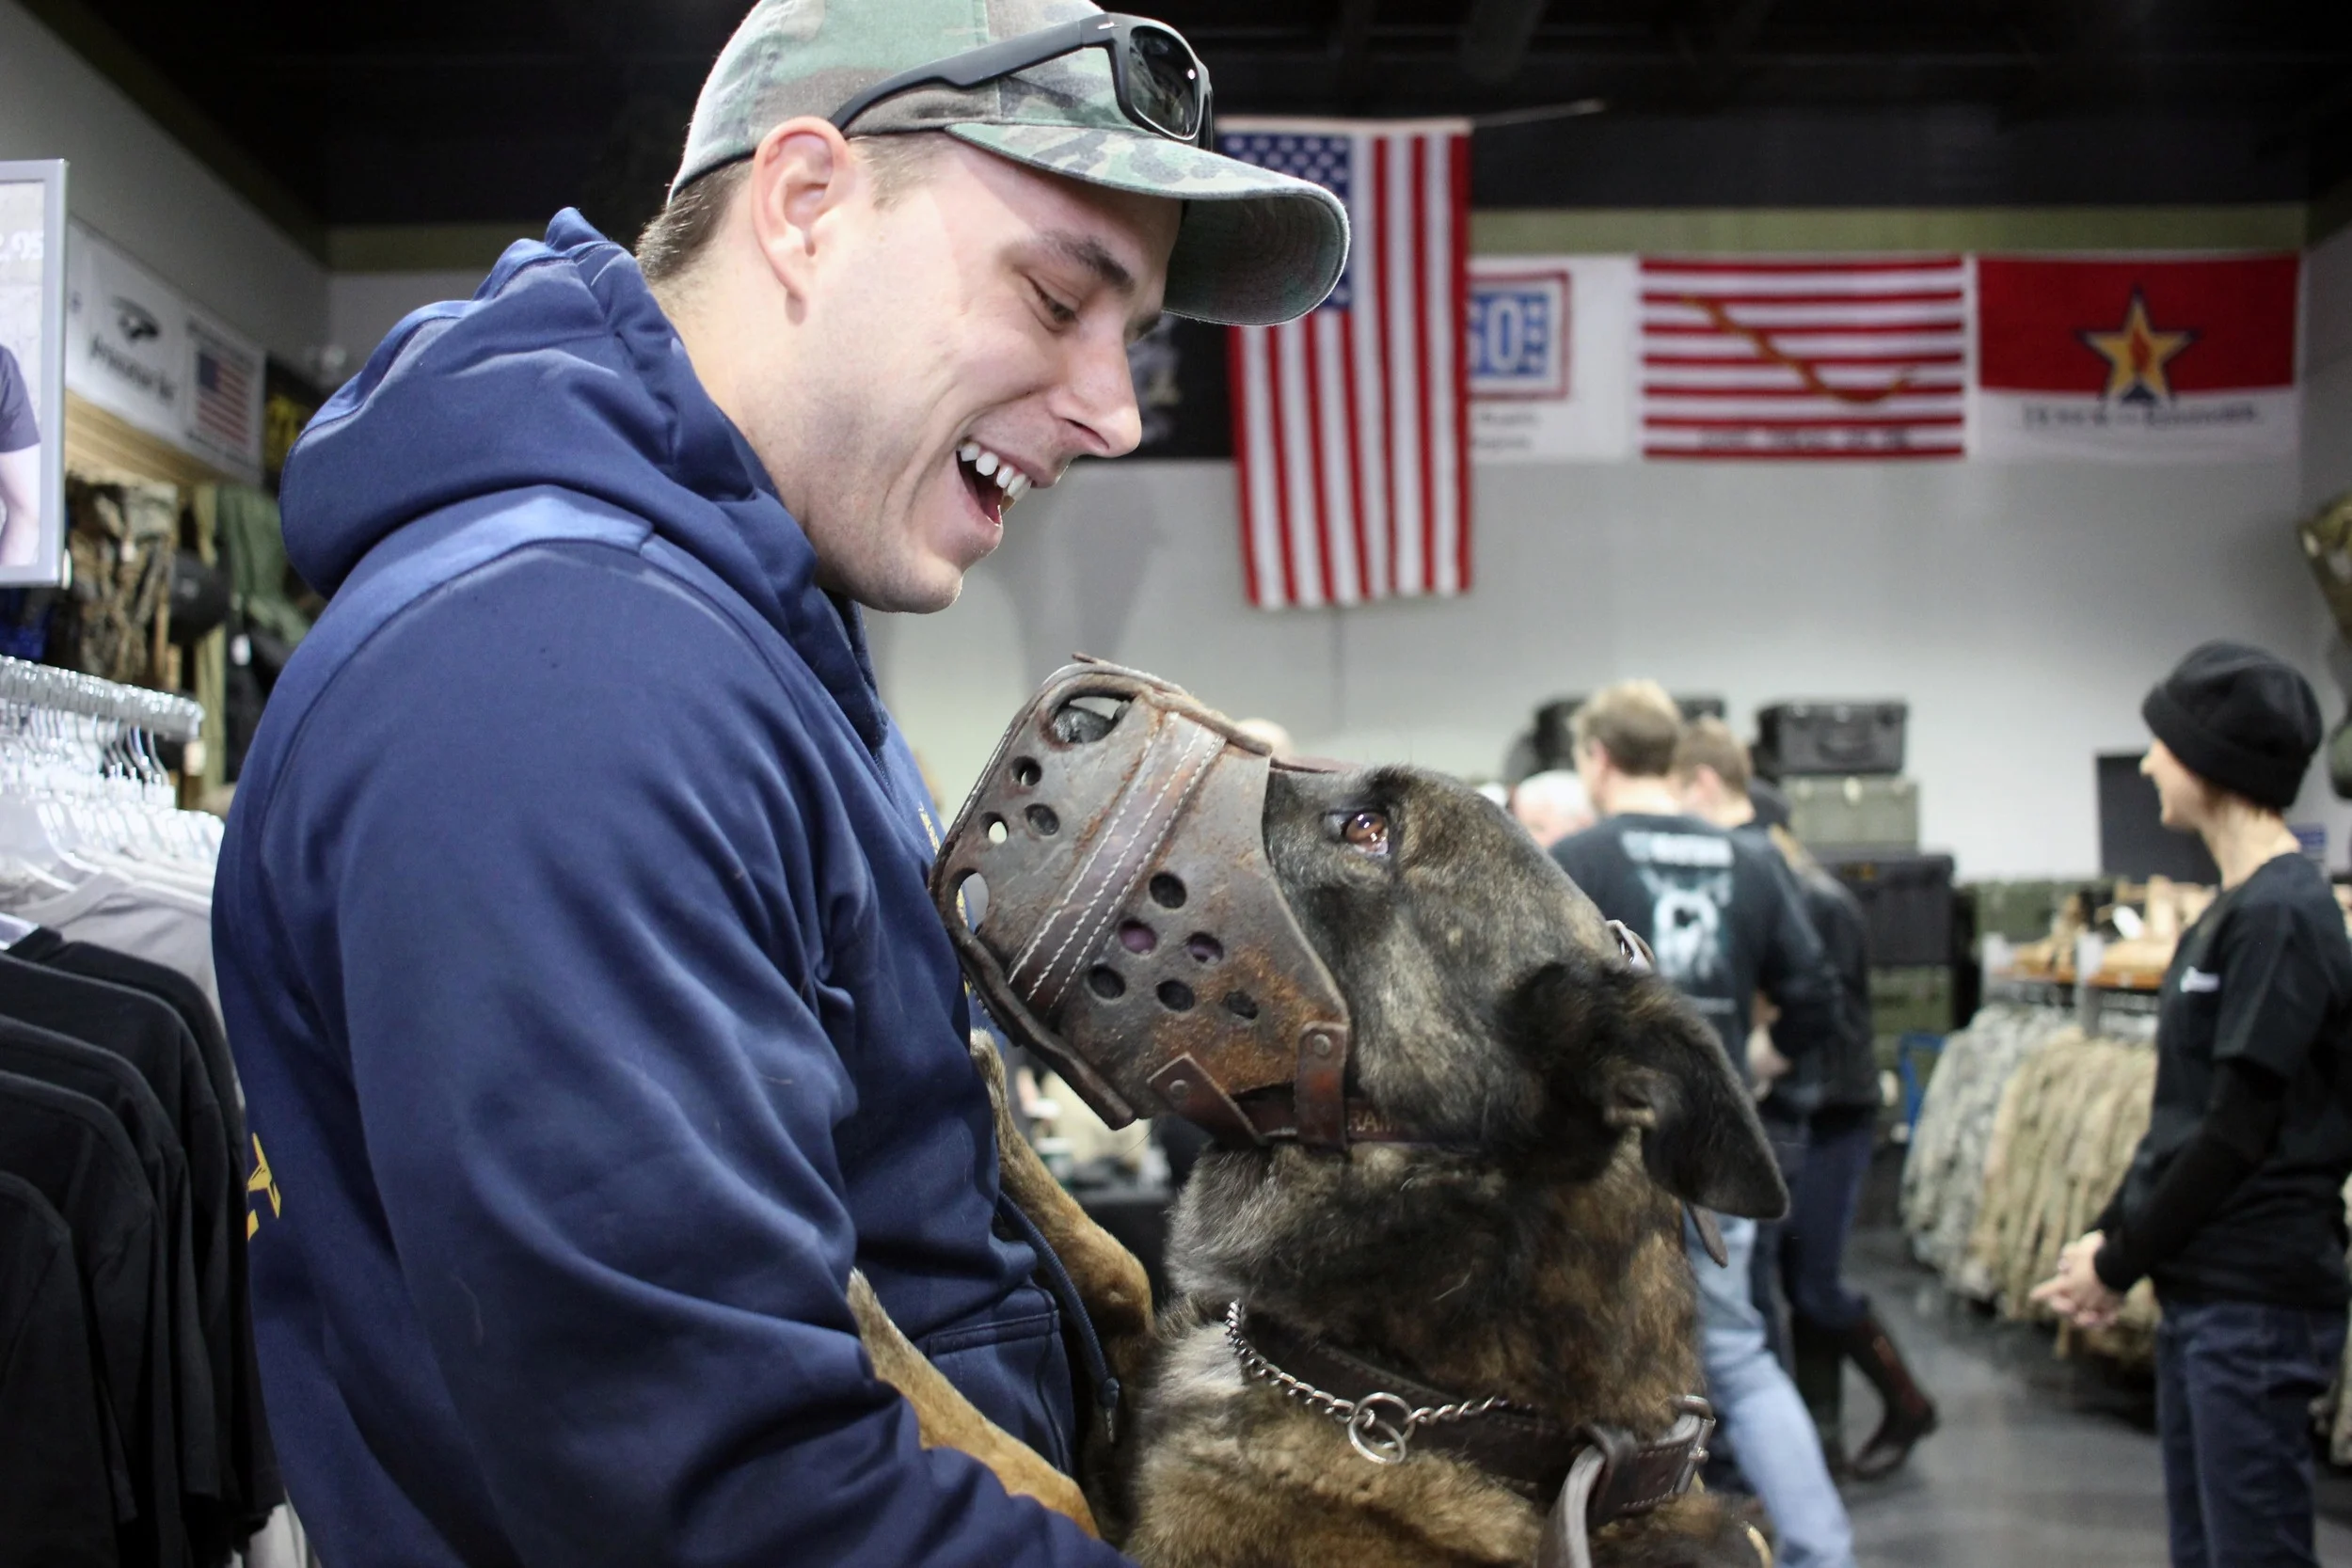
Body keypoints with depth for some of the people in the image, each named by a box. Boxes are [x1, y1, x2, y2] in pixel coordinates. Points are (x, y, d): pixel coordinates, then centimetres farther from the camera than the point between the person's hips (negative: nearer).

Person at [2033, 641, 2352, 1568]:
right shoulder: (2228, 913, 14)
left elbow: (2241, 1132, -18)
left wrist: (2120, 1264, -11)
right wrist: (2112, 1232, 9)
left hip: (2258, 1305, -10)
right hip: (2200, 1293, 10)